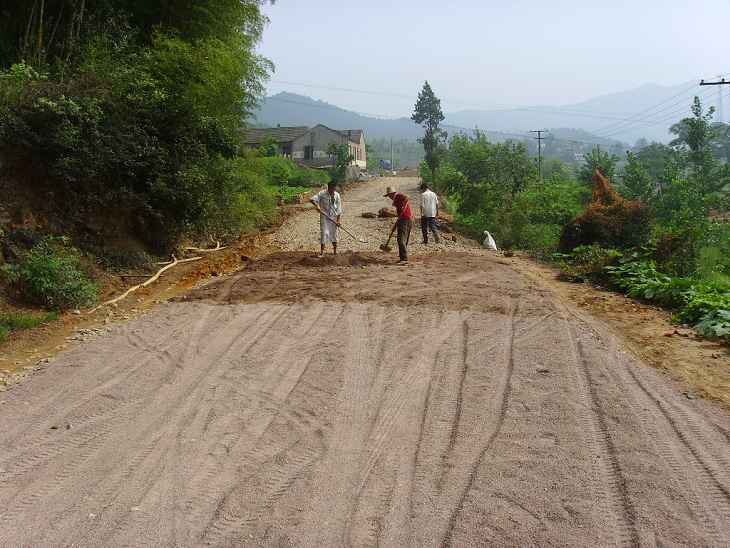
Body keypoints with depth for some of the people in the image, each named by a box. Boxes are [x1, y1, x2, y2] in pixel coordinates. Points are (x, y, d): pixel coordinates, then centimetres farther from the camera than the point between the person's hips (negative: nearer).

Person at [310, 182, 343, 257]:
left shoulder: (337, 195, -3)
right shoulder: (322, 194, -11)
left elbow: (339, 209, -2)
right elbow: (312, 199, -18)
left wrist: (338, 220, -6)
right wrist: (316, 205, -38)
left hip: (334, 217, 3)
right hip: (324, 217, -3)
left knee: (334, 233, 10)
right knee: (324, 233, -7)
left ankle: (335, 251, 24)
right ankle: (322, 252, -1)